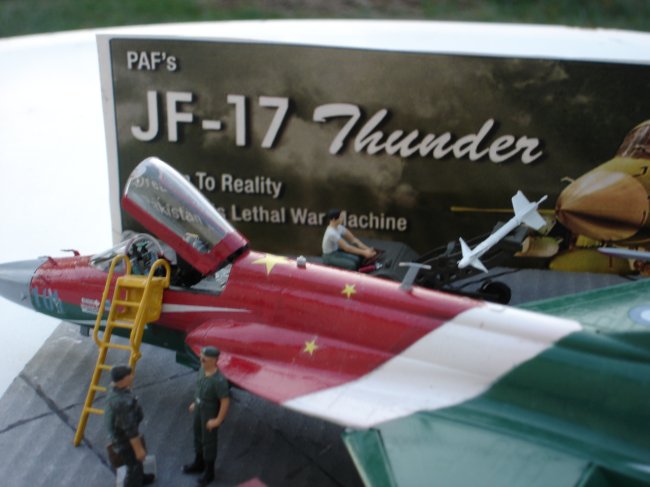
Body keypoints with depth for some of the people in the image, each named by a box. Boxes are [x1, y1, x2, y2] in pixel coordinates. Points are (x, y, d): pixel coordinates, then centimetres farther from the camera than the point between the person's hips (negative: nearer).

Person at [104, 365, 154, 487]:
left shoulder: (114, 391, -11)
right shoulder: (123, 402, -40)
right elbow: (130, 429, -31)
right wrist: (139, 449, -19)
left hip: (118, 434, 9)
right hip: (125, 440, -9)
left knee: (137, 461, 33)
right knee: (134, 464, 14)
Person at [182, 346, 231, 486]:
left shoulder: (219, 380, -35)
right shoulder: (202, 369, -11)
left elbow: (225, 401, -29)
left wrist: (218, 420, -21)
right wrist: (194, 403, 16)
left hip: (210, 413, -8)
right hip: (199, 409, 8)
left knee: (209, 441, 11)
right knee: (198, 436, 25)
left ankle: (209, 472, 32)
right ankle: (199, 463, 49)